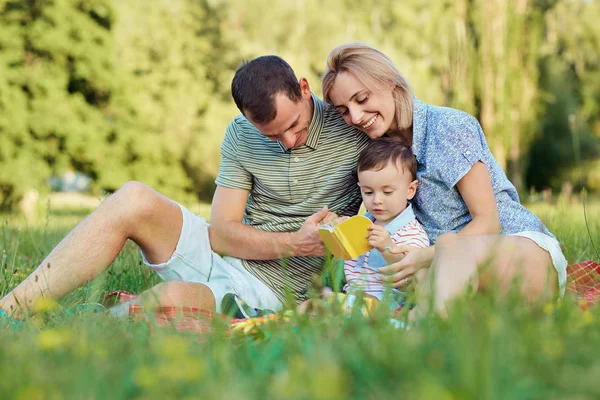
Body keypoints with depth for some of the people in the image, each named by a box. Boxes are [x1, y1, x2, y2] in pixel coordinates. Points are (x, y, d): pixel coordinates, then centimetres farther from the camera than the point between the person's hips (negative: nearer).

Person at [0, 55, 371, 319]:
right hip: (222, 256, 4)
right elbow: (221, 233, -3)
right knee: (135, 200, -23)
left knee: (176, 297, -38)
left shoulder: (352, 127, -7)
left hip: (270, 290, -4)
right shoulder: (241, 135, 2)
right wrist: (296, 243, -18)